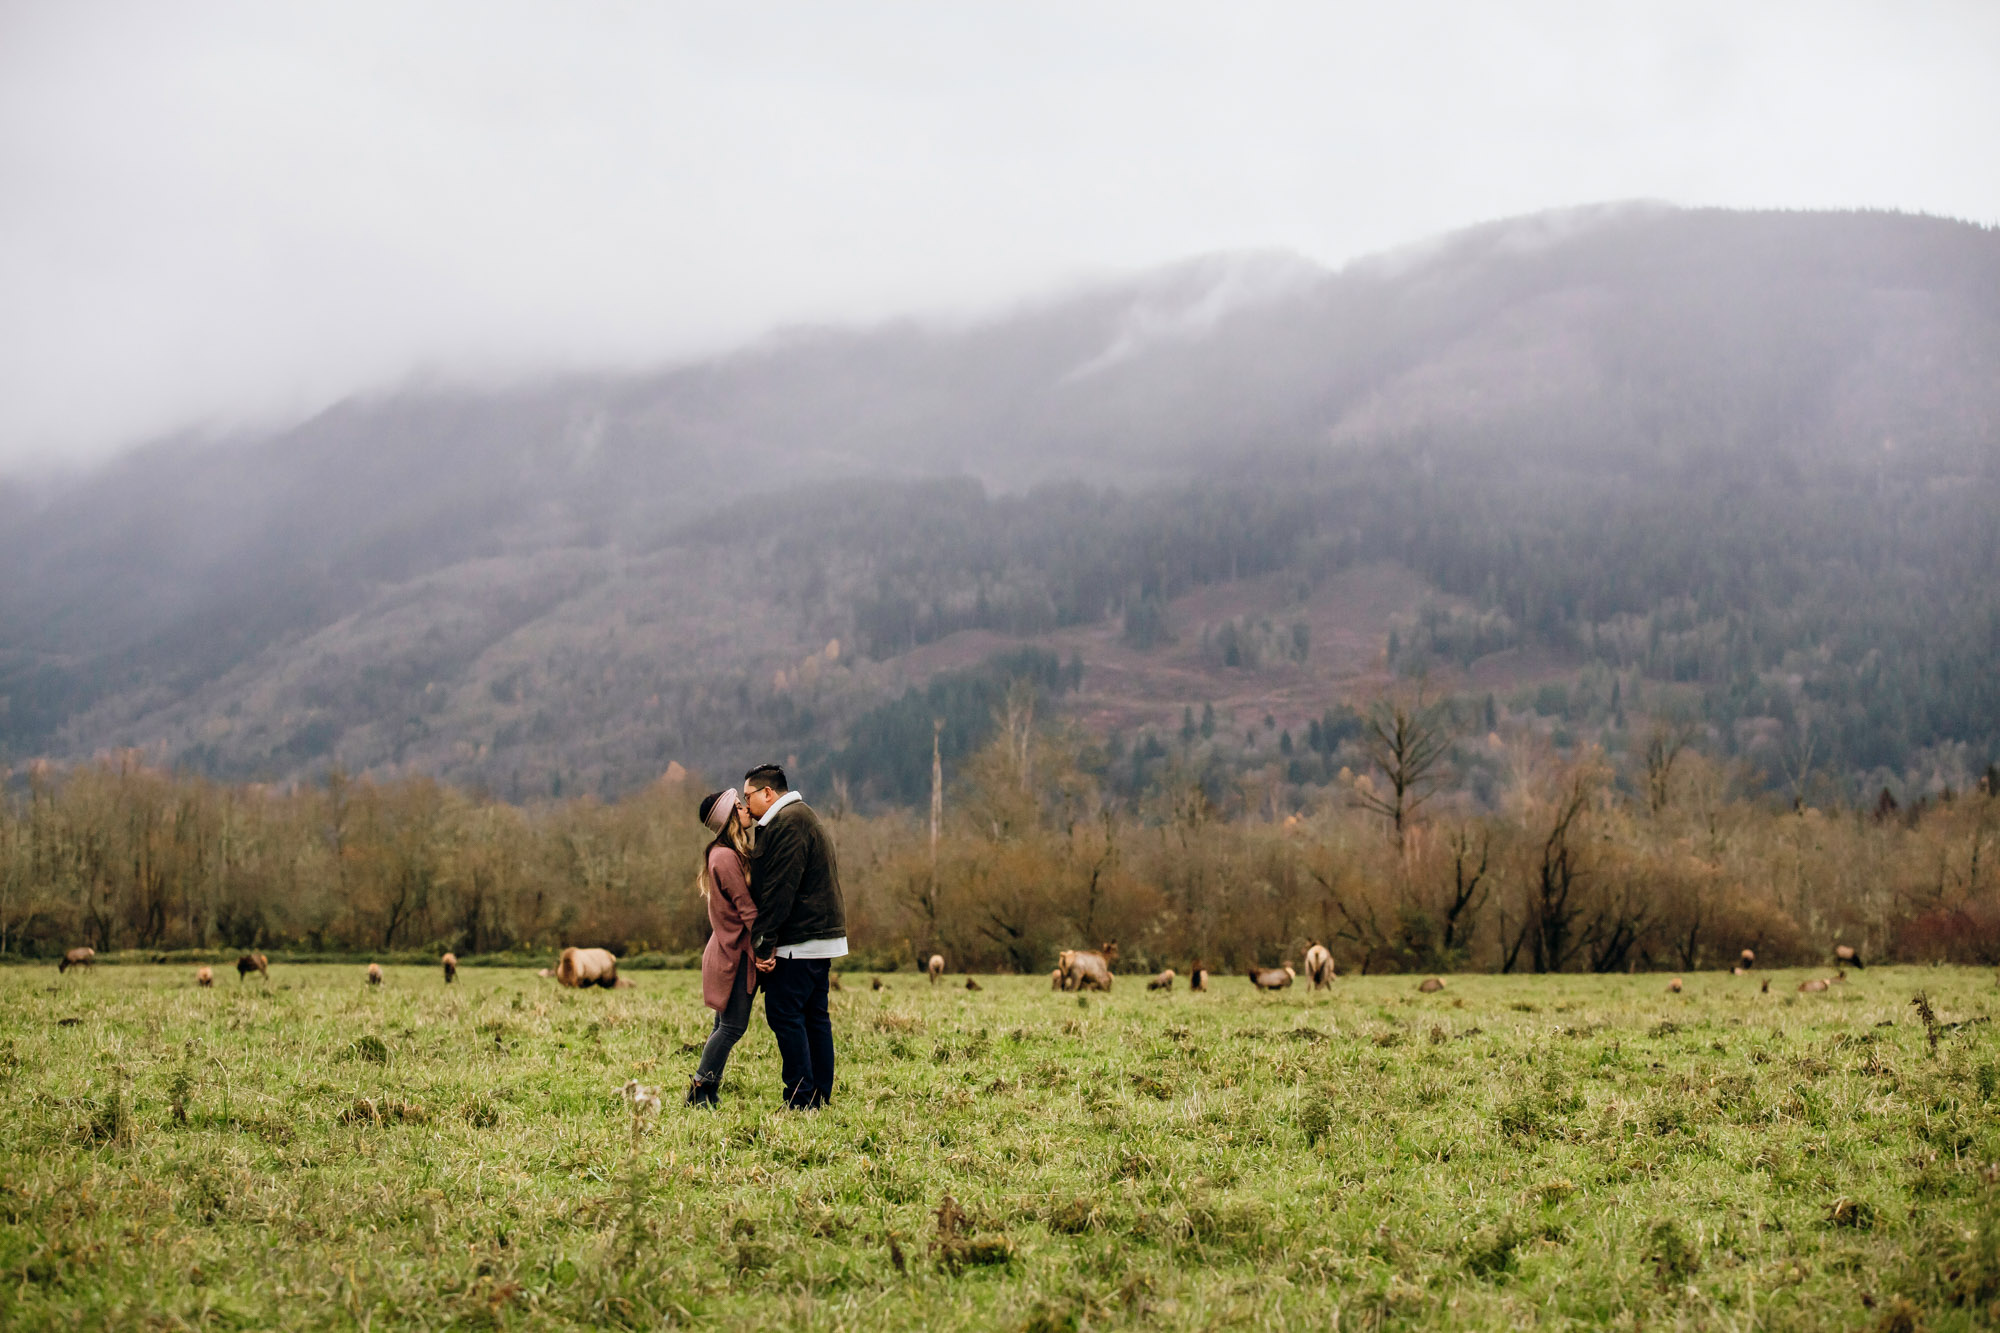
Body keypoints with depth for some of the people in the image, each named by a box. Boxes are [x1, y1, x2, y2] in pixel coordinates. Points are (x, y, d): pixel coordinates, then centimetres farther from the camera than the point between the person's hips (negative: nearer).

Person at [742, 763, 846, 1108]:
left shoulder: (787, 824, -13)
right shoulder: (802, 817, 21)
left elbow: (779, 889, -19)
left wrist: (765, 943, -19)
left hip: (799, 940, -10)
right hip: (821, 937, 10)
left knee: (784, 1014, -8)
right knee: (814, 1017, 11)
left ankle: (801, 1100, -9)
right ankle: (821, 1097, 13)